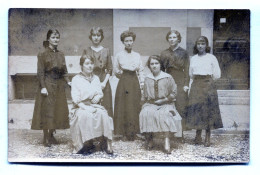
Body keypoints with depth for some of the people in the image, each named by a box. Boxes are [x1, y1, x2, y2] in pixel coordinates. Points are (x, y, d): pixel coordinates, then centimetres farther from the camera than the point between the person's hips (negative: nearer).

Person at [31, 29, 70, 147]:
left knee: (58, 110, 7)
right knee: (47, 110, -4)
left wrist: (68, 81, -2)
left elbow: (64, 72, 13)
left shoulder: (61, 55, 12)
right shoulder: (43, 54, -4)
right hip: (48, 85, -5)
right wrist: (43, 87, -16)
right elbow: (40, 72, -8)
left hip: (59, 86, 6)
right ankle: (46, 138, 3)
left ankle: (51, 135, 19)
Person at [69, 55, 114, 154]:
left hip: (95, 106, 3)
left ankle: (106, 144, -23)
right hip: (81, 107, -3)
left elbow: (100, 93, 15)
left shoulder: (96, 78, 16)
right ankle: (86, 144, -22)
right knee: (85, 116, -37)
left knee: (103, 115, -30)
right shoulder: (76, 79, 1)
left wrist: (98, 97, -10)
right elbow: (75, 99, -7)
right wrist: (86, 107, -21)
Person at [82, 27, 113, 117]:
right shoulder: (86, 51, 8)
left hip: (103, 83, 1)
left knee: (105, 109, -2)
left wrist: (104, 82, -6)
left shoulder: (106, 51, 10)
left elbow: (110, 69, 7)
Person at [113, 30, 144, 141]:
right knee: (124, 108, -3)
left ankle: (133, 133, 10)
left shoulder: (137, 55, 10)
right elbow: (116, 71, 7)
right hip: (123, 83, -2)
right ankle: (125, 134, 5)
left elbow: (141, 70, 9)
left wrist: (142, 82, 1)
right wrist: (124, 74, 0)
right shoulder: (119, 55, 3)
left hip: (135, 83, 2)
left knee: (135, 108, 2)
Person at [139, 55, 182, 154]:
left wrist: (163, 100, -7)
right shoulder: (147, 79, 11)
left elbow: (173, 93, 2)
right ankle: (149, 138, -21)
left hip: (166, 104, -2)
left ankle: (167, 139, -35)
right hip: (151, 104, 3)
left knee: (164, 114, -35)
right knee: (145, 113, -30)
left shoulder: (168, 78, 1)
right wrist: (152, 101, 1)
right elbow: (145, 96, 17)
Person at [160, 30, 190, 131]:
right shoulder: (164, 54, 12)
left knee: (181, 107, -6)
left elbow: (186, 70, 2)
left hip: (180, 84, -2)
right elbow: (162, 70, 13)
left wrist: (186, 85, -6)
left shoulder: (183, 53, 6)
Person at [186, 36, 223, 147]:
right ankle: (198, 136, 10)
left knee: (208, 110, -3)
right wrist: (197, 79, 10)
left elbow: (217, 75, 2)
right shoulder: (193, 59, 11)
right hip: (196, 86, 3)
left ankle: (208, 137, 3)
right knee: (196, 110, 0)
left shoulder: (211, 58, 1)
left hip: (208, 86, -3)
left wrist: (207, 79, 7)